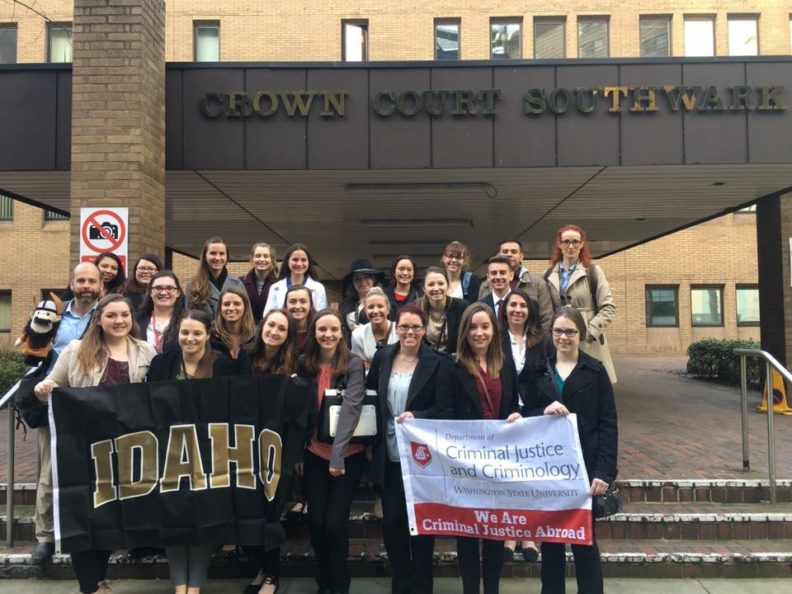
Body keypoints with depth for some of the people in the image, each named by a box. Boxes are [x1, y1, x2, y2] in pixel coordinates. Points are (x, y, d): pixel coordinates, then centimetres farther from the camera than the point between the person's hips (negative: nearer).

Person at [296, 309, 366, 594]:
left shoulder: (353, 365, -12)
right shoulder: (304, 364, 0)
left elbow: (351, 408, -23)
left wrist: (338, 454, -31)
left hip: (348, 455, -3)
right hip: (315, 454, 3)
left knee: (335, 522, -3)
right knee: (315, 521, 7)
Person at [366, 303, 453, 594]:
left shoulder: (438, 363, -9)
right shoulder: (382, 357, 3)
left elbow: (444, 410, -11)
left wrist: (416, 416, -27)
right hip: (389, 456, 4)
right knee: (391, 523, 12)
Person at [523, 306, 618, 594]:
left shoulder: (595, 370, 0)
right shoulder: (539, 370, 8)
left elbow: (608, 424, -3)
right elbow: (525, 417, 7)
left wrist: (604, 471, -11)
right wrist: (543, 412, -14)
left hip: (583, 466, -3)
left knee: (584, 539, 2)